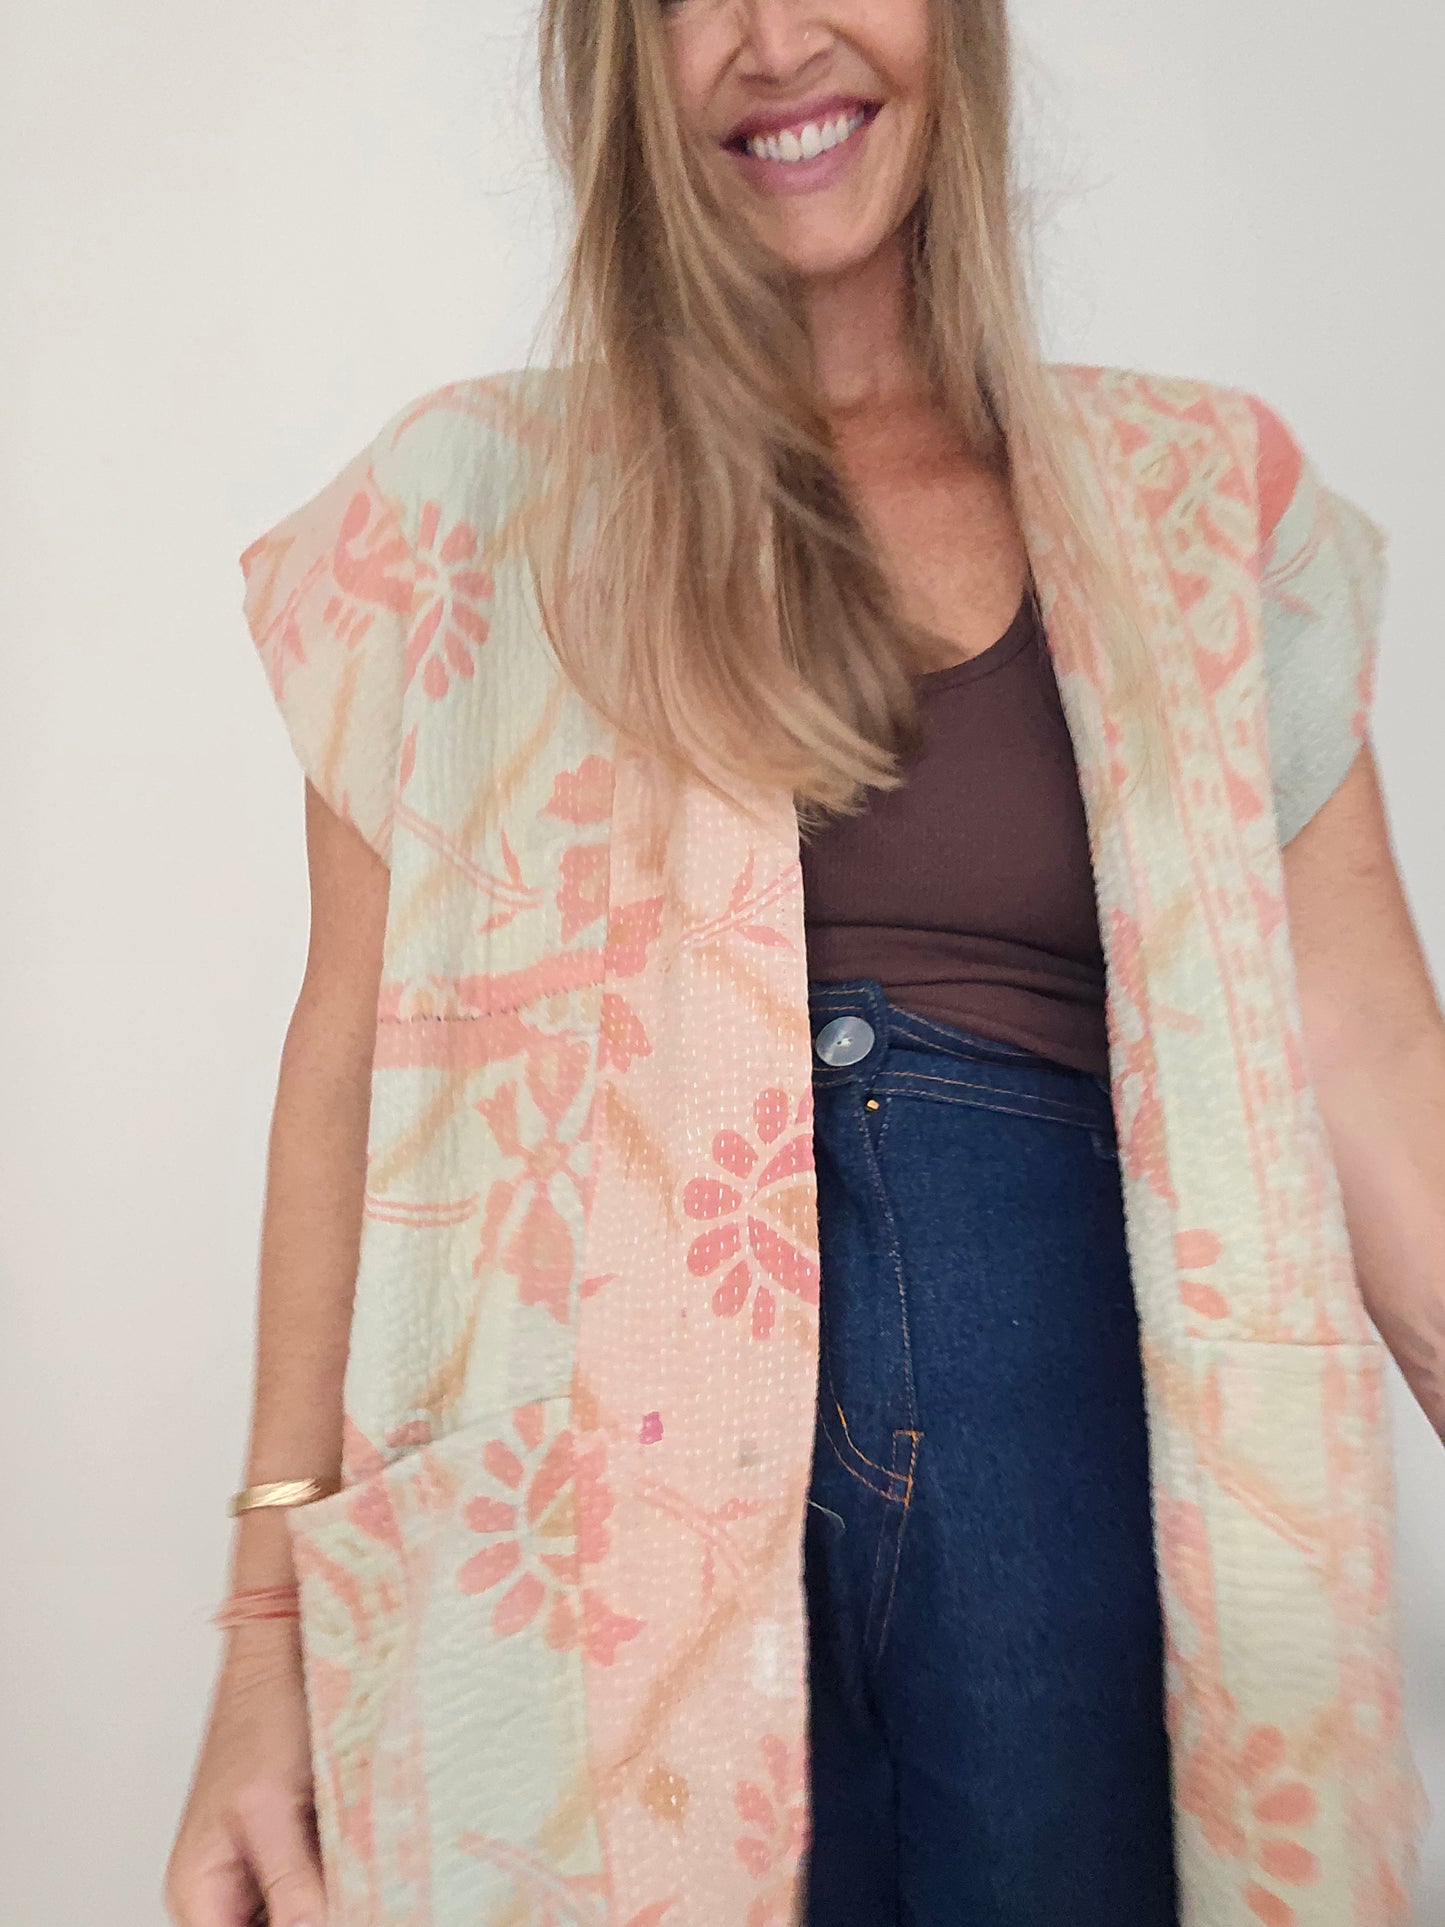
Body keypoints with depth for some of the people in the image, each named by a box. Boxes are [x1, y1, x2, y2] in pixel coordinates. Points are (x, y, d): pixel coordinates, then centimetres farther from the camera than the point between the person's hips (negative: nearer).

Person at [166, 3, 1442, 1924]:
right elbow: (355, 1051, 0)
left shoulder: (1205, 502, 7)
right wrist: (273, 1617, -2)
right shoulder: (472, 500, 4)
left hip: (1071, 1453, 2)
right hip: (615, 1498, -1)